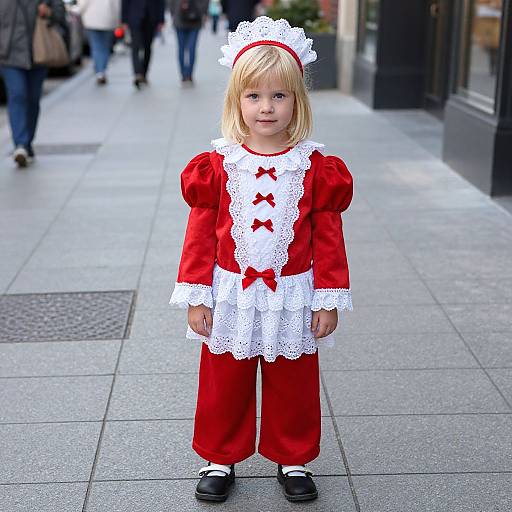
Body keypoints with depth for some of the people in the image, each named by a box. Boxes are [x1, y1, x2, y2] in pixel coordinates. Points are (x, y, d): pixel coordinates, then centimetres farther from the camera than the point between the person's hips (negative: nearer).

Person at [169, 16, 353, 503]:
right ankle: (220, 458, 34)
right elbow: (200, 235, -4)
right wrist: (196, 298, -5)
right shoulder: (217, 166, -7)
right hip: (231, 300, 0)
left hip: (291, 301, 0)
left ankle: (293, 460, 35)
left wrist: (329, 299, -4)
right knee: (223, 386, 14)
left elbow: (328, 238, -3)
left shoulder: (316, 168, -6)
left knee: (293, 387, 15)